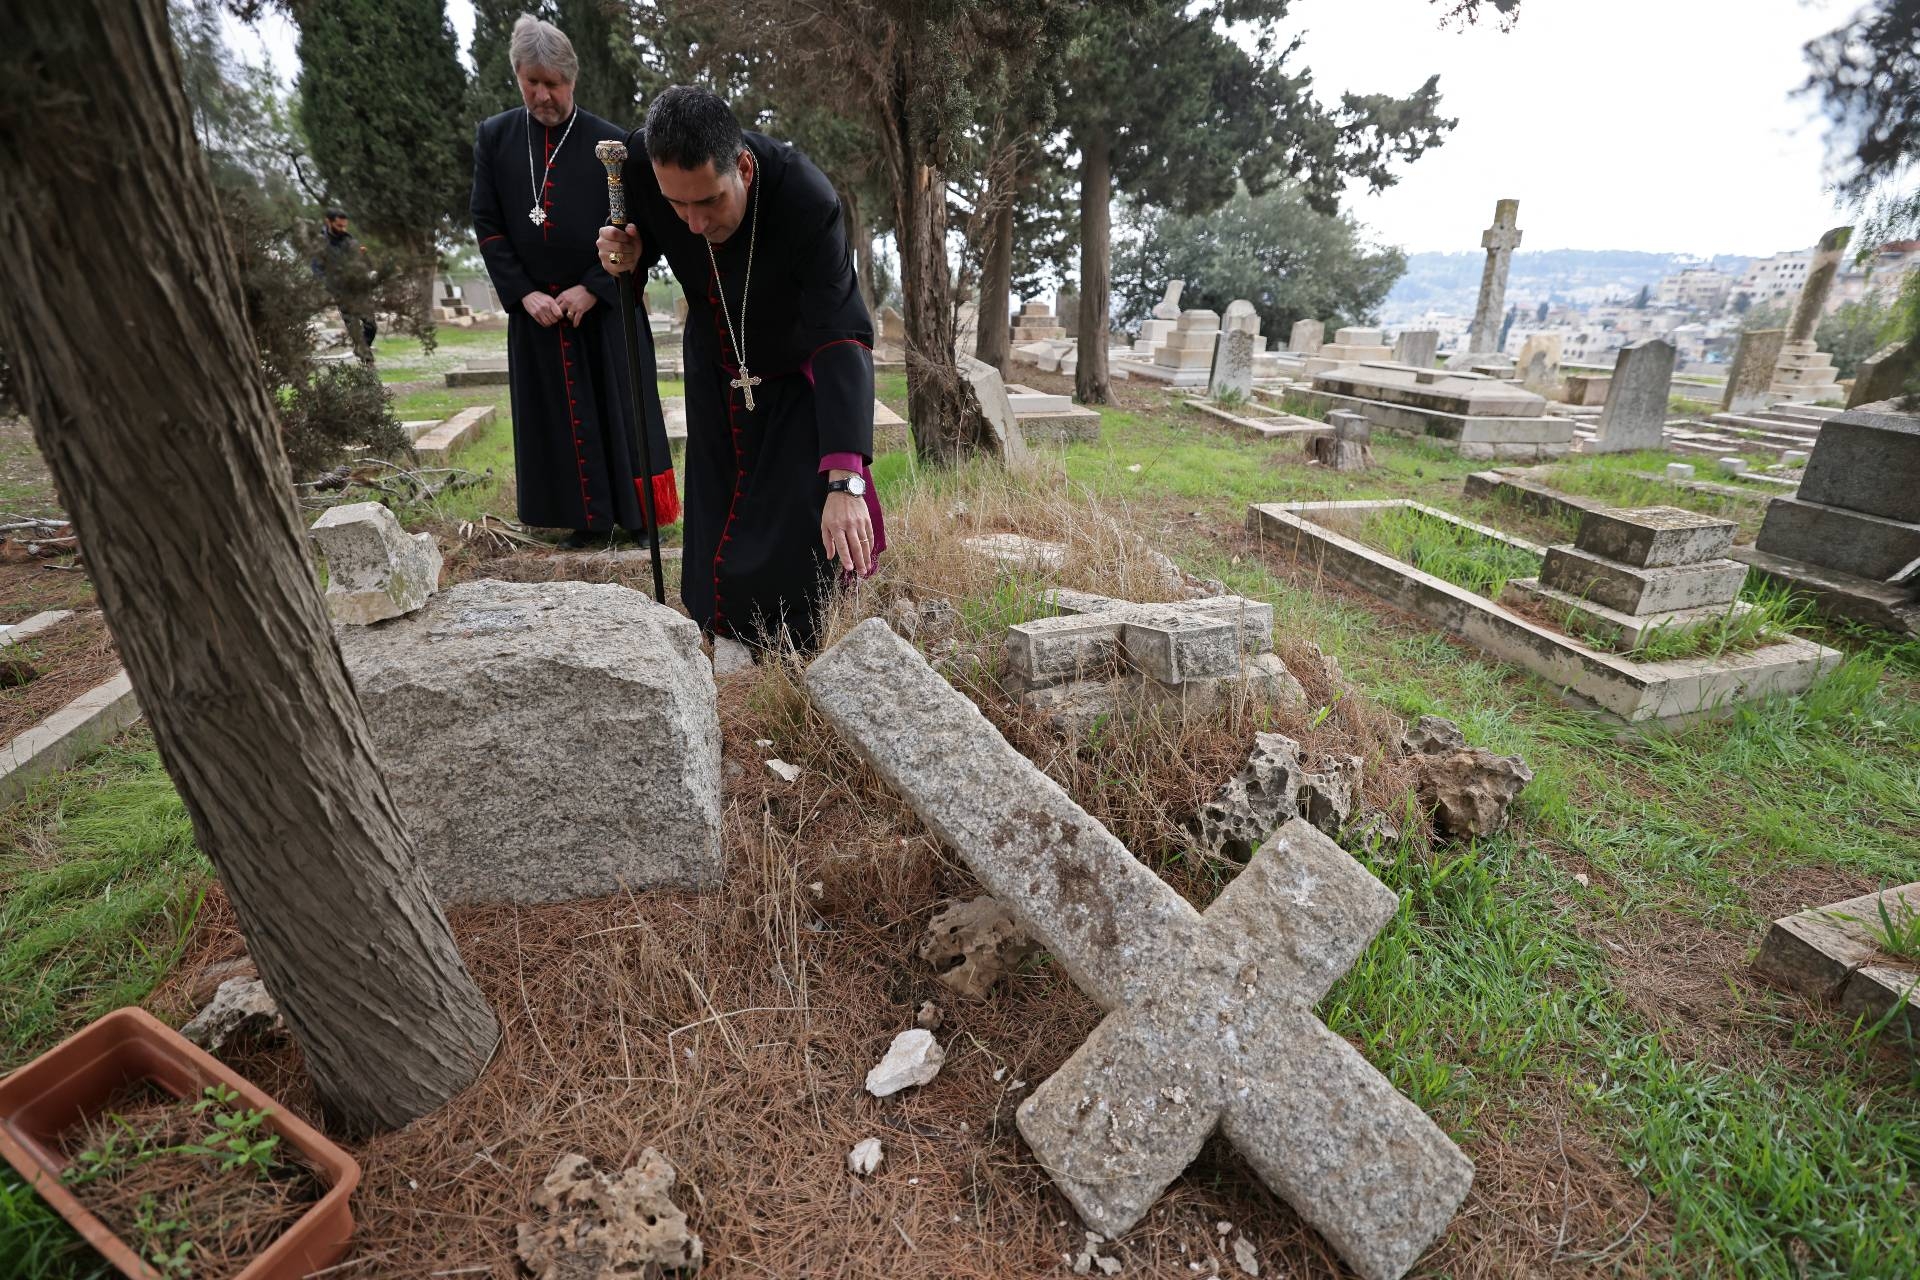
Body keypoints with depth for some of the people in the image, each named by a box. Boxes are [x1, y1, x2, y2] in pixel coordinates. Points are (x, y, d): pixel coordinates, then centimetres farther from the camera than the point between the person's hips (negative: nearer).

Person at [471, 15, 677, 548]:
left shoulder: (610, 142, -3)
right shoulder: (494, 138, 5)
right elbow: (487, 225, 4)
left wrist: (591, 289, -11)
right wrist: (525, 294, -7)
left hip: (604, 305, -2)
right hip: (535, 308, 3)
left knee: (620, 408, 4)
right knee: (559, 417, 5)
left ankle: (636, 512, 16)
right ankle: (588, 517, 15)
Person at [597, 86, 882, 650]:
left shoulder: (806, 198, -34)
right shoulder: (642, 171, -22)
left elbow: (842, 338, -39)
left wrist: (845, 483, -48)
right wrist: (627, 255, -24)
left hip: (799, 380, -4)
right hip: (715, 373, 4)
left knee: (799, 537, -12)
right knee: (716, 528, 5)